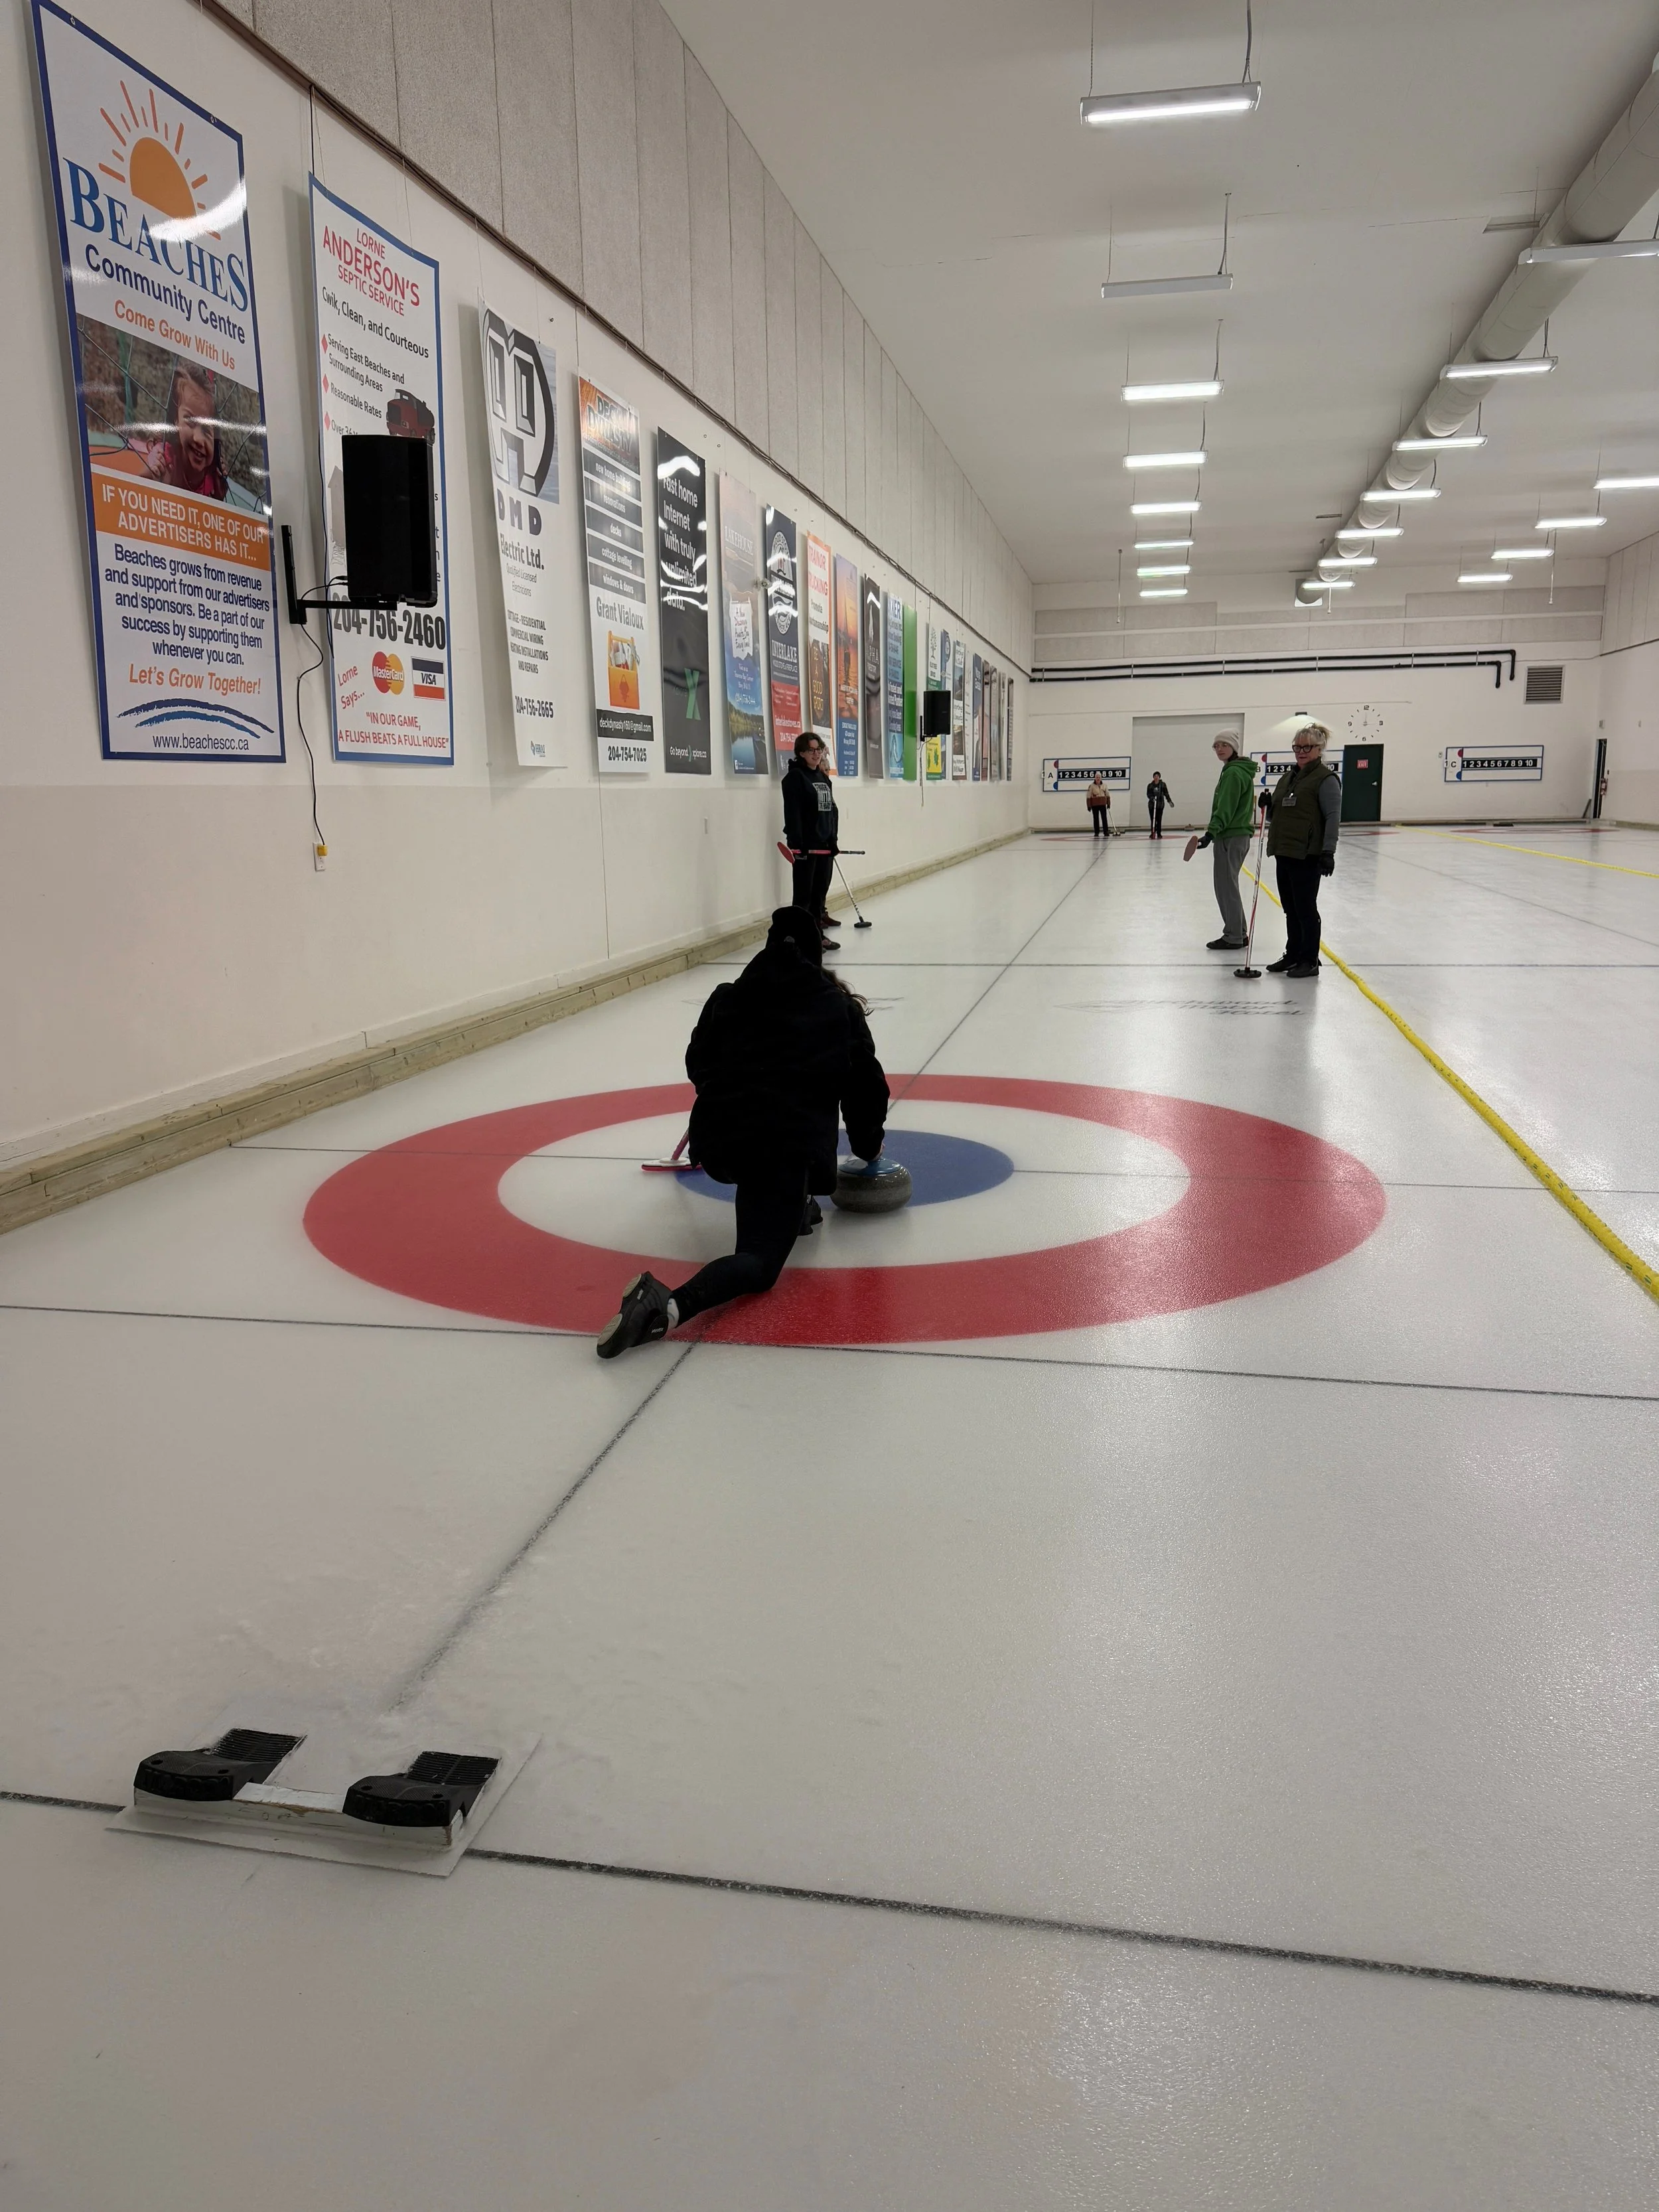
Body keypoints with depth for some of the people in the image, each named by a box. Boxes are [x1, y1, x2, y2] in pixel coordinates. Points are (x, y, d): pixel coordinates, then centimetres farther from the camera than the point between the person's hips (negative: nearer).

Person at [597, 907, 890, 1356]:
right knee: (760, 1261, -8)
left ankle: (794, 1207, 30)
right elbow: (868, 1088, 24)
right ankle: (671, 1307, -37)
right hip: (789, 1146, -4)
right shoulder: (841, 1007, 19)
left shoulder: (728, 997, 21)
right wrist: (870, 1151, 40)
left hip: (715, 1142, 4)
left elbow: (697, 1064, 31)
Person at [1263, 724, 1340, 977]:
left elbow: (1333, 817, -14)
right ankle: (1293, 955, 24)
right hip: (1283, 852, 8)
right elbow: (1275, 816, 23)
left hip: (1308, 855, -8)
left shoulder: (1326, 779, -8)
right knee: (1291, 909, 14)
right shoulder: (1287, 778, 16)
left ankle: (1310, 960, 7)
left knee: (1305, 908, -2)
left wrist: (1328, 851, -22)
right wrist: (1268, 806, 1)